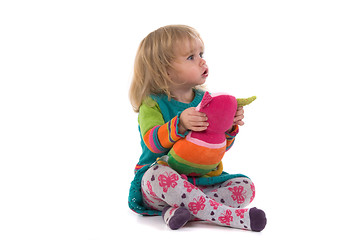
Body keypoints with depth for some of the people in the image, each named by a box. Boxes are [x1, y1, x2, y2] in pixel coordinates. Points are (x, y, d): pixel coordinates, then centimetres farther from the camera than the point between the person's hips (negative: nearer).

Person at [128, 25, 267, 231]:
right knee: (158, 175, -38)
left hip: (201, 181, 5)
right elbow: (152, 142, -22)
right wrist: (180, 124, -39)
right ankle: (232, 217, -38)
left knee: (246, 187, -14)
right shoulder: (152, 104, -4)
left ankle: (181, 209, -31)